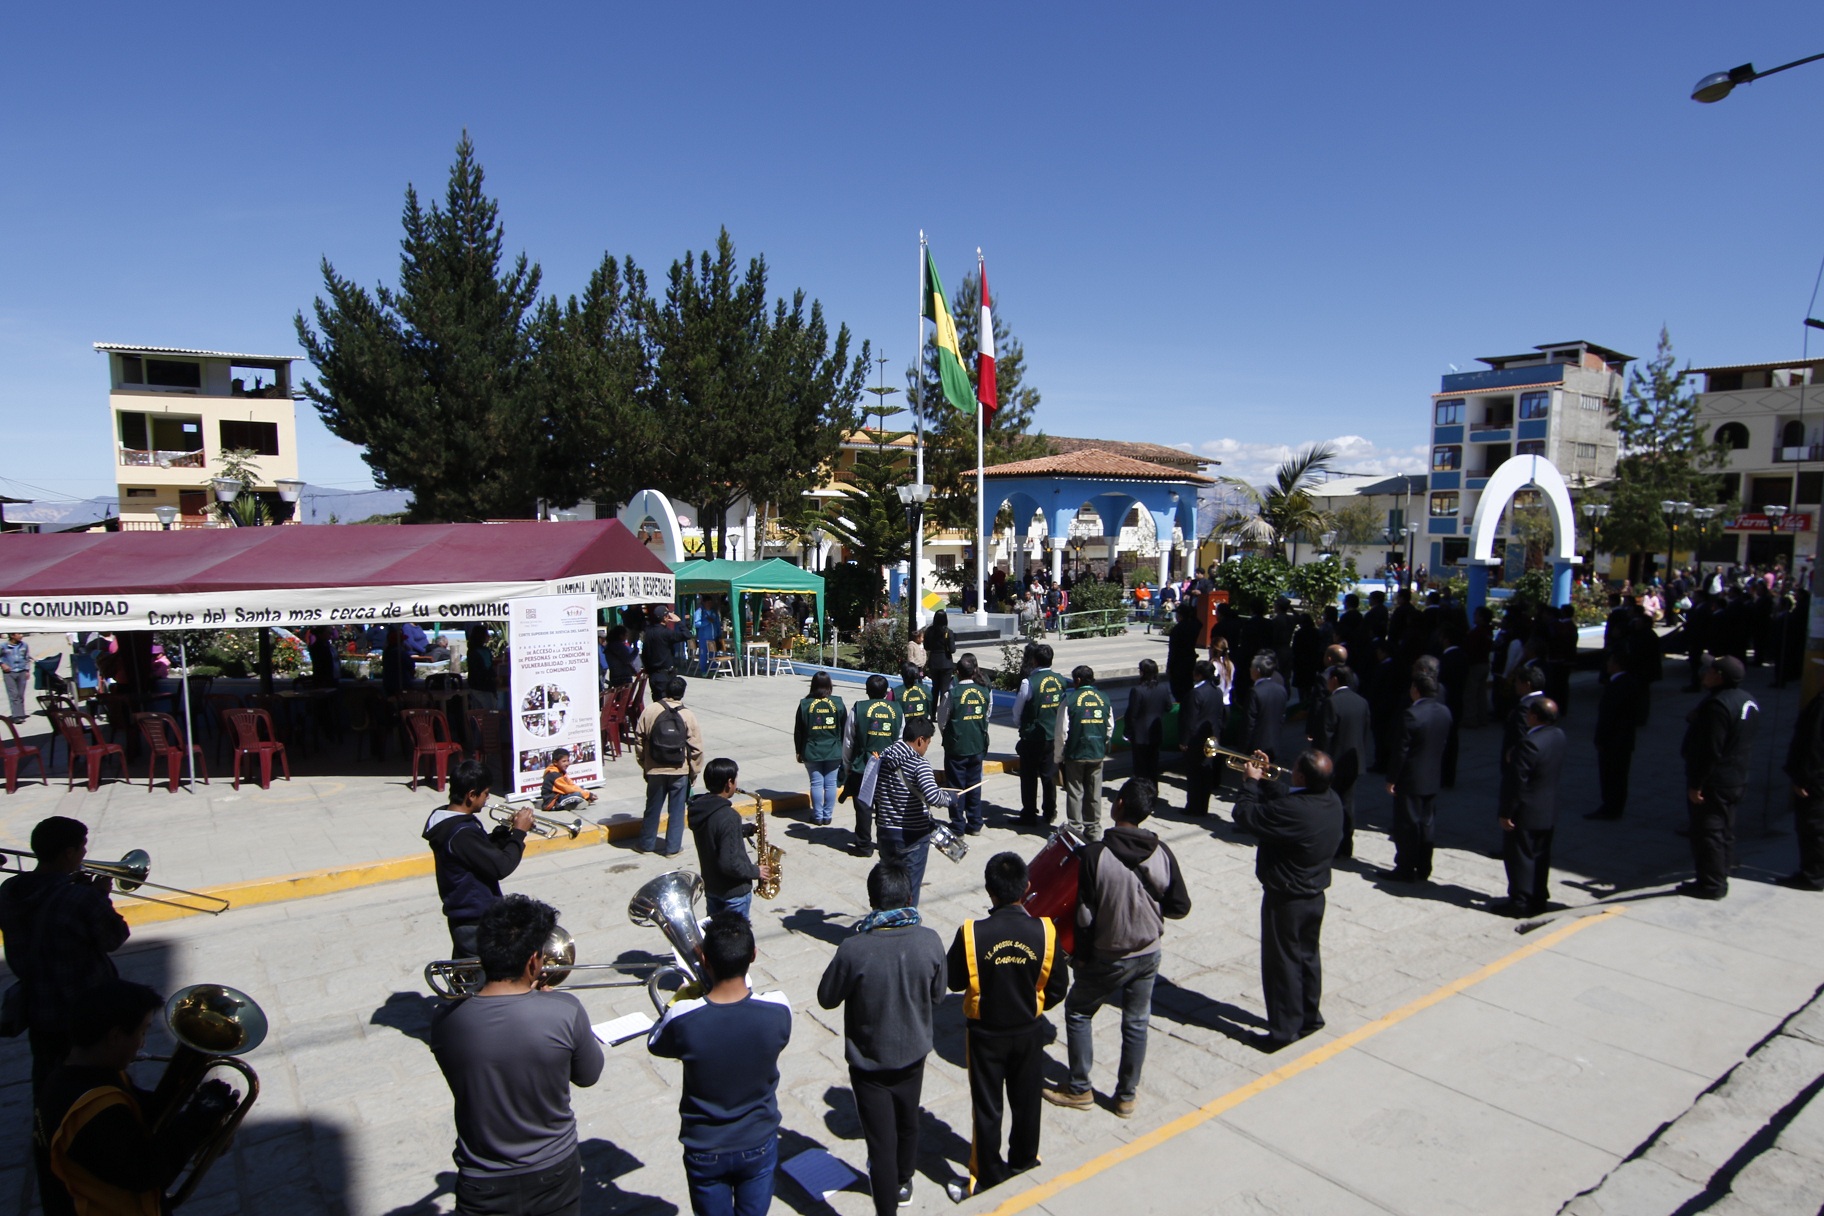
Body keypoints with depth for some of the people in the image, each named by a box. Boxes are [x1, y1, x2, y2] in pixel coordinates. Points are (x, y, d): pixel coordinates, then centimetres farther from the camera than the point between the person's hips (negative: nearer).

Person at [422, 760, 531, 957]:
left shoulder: (444, 820, 3)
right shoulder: (463, 833, -28)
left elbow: (484, 850, 13)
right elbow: (501, 867, -26)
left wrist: (506, 829, 1)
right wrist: (519, 832, -15)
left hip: (461, 916, 10)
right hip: (477, 922, -10)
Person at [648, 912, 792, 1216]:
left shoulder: (683, 1018, -29)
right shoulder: (778, 1009, -25)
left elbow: (654, 1044, -5)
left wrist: (677, 1001, 6)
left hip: (705, 1152, 0)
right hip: (759, 1145, 1)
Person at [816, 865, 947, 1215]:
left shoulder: (854, 949, -30)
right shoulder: (930, 941, -20)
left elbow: (827, 998, -12)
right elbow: (936, 997, -4)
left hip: (869, 1061, -4)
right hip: (913, 1054, 4)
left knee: (881, 1140, 12)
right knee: (907, 1123, 28)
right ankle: (903, 1184, 51)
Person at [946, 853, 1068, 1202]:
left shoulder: (972, 933, -26)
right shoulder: (1044, 931, -20)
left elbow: (955, 981, -10)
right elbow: (1057, 988, -7)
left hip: (985, 1034, -2)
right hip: (1029, 1032, 2)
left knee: (986, 1108, 16)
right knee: (1026, 1101, 23)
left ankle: (987, 1180, 31)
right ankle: (1023, 1163, 42)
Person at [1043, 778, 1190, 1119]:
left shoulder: (1094, 854, -24)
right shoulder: (1162, 853, -13)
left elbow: (1085, 915, -17)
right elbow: (1180, 907, -5)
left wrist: (1080, 956, -2)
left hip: (1108, 959, -4)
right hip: (1148, 955, 4)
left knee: (1077, 1013, 18)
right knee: (1136, 1023, 19)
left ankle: (1079, 1090, 27)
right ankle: (1127, 1096, 32)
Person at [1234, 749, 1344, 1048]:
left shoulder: (1293, 810, -33)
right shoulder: (1331, 800, -7)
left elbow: (1244, 815, -23)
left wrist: (1251, 781, -10)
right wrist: (1264, 779, 1)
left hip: (1286, 898, -8)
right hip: (1315, 895, 8)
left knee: (1283, 962, 7)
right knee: (1307, 956, 23)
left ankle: (1284, 1029, 18)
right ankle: (1310, 1017, 38)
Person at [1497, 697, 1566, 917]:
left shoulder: (1529, 743, -26)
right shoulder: (1559, 736, -1)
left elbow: (1518, 783, -23)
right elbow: (1558, 769, 11)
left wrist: (1506, 812, -15)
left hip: (1526, 812, -8)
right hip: (1549, 810, 8)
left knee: (1519, 856, 4)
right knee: (1540, 856, 17)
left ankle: (1521, 901, 10)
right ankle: (1538, 898, 27)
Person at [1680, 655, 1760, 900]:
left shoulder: (1717, 704, -25)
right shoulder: (1748, 701, 7)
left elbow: (1710, 751, -25)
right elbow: (1747, 743, 17)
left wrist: (1696, 784, -20)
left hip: (1713, 782, -10)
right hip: (1737, 779, 10)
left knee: (1707, 832, -1)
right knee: (1725, 831, 17)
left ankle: (1711, 884, 3)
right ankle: (1720, 877, 27)